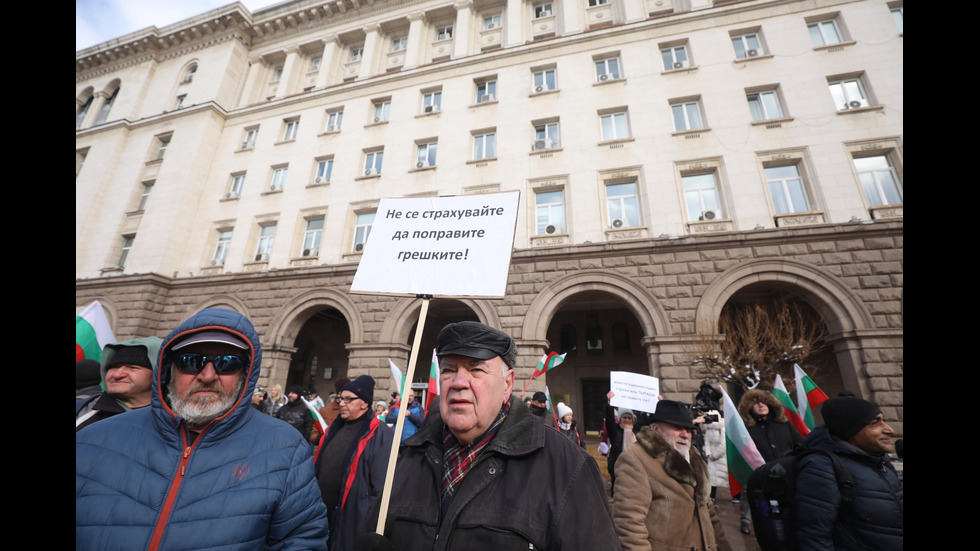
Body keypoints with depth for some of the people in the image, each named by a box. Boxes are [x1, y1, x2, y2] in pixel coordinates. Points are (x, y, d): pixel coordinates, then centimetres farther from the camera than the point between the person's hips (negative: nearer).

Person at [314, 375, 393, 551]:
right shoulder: (335, 427, 7)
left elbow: (381, 487, -19)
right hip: (320, 514, 7)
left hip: (351, 519, -7)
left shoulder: (380, 435, -19)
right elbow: (320, 467, 17)